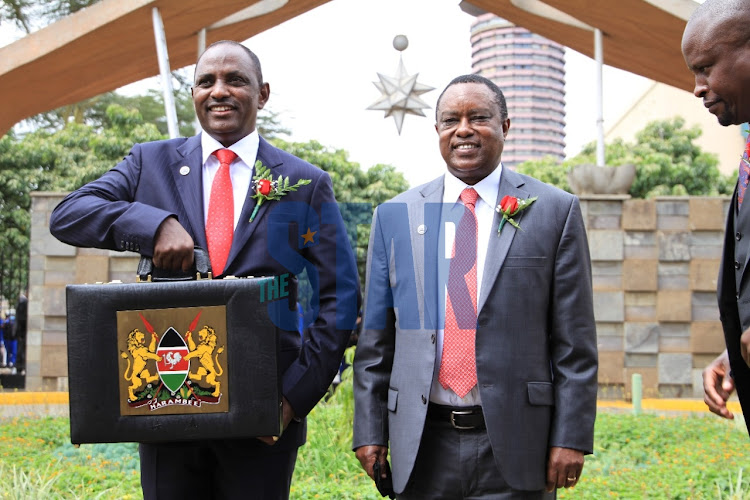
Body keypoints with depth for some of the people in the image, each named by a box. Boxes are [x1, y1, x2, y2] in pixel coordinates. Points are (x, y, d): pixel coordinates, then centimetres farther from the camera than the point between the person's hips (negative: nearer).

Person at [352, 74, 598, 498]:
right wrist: (370, 431, 4)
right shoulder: (395, 216, 8)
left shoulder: (555, 211, 1)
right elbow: (375, 340, 9)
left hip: (515, 447, -2)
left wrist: (571, 438, -7)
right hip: (422, 448, 2)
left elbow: (575, 342, -1)